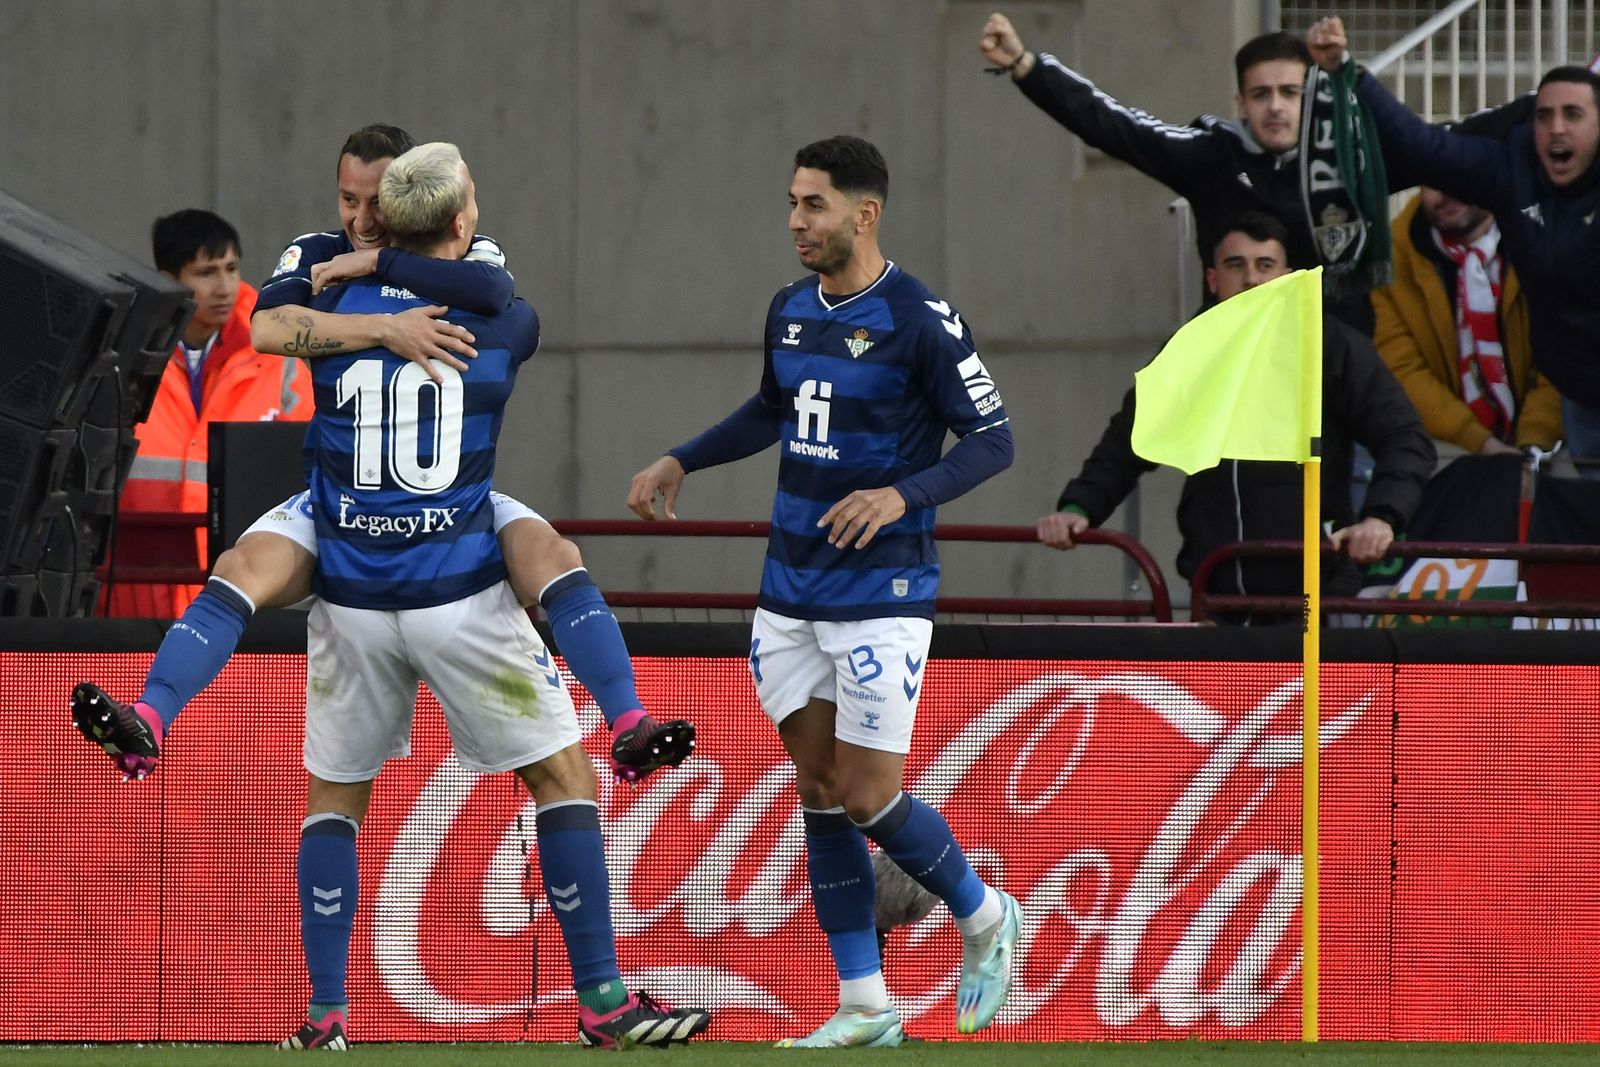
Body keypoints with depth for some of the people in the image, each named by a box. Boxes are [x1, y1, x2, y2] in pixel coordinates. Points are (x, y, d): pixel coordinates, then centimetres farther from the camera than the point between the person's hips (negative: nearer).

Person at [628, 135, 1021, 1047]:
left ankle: (985, 918, 21)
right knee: (819, 790, 6)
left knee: (867, 797, -7)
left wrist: (904, 494, -28)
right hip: (792, 588, 7)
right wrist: (680, 462, 19)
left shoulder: (920, 320, -15)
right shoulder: (791, 311, 7)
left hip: (882, 595, -7)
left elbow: (994, 440, -14)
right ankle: (865, 1007, 11)